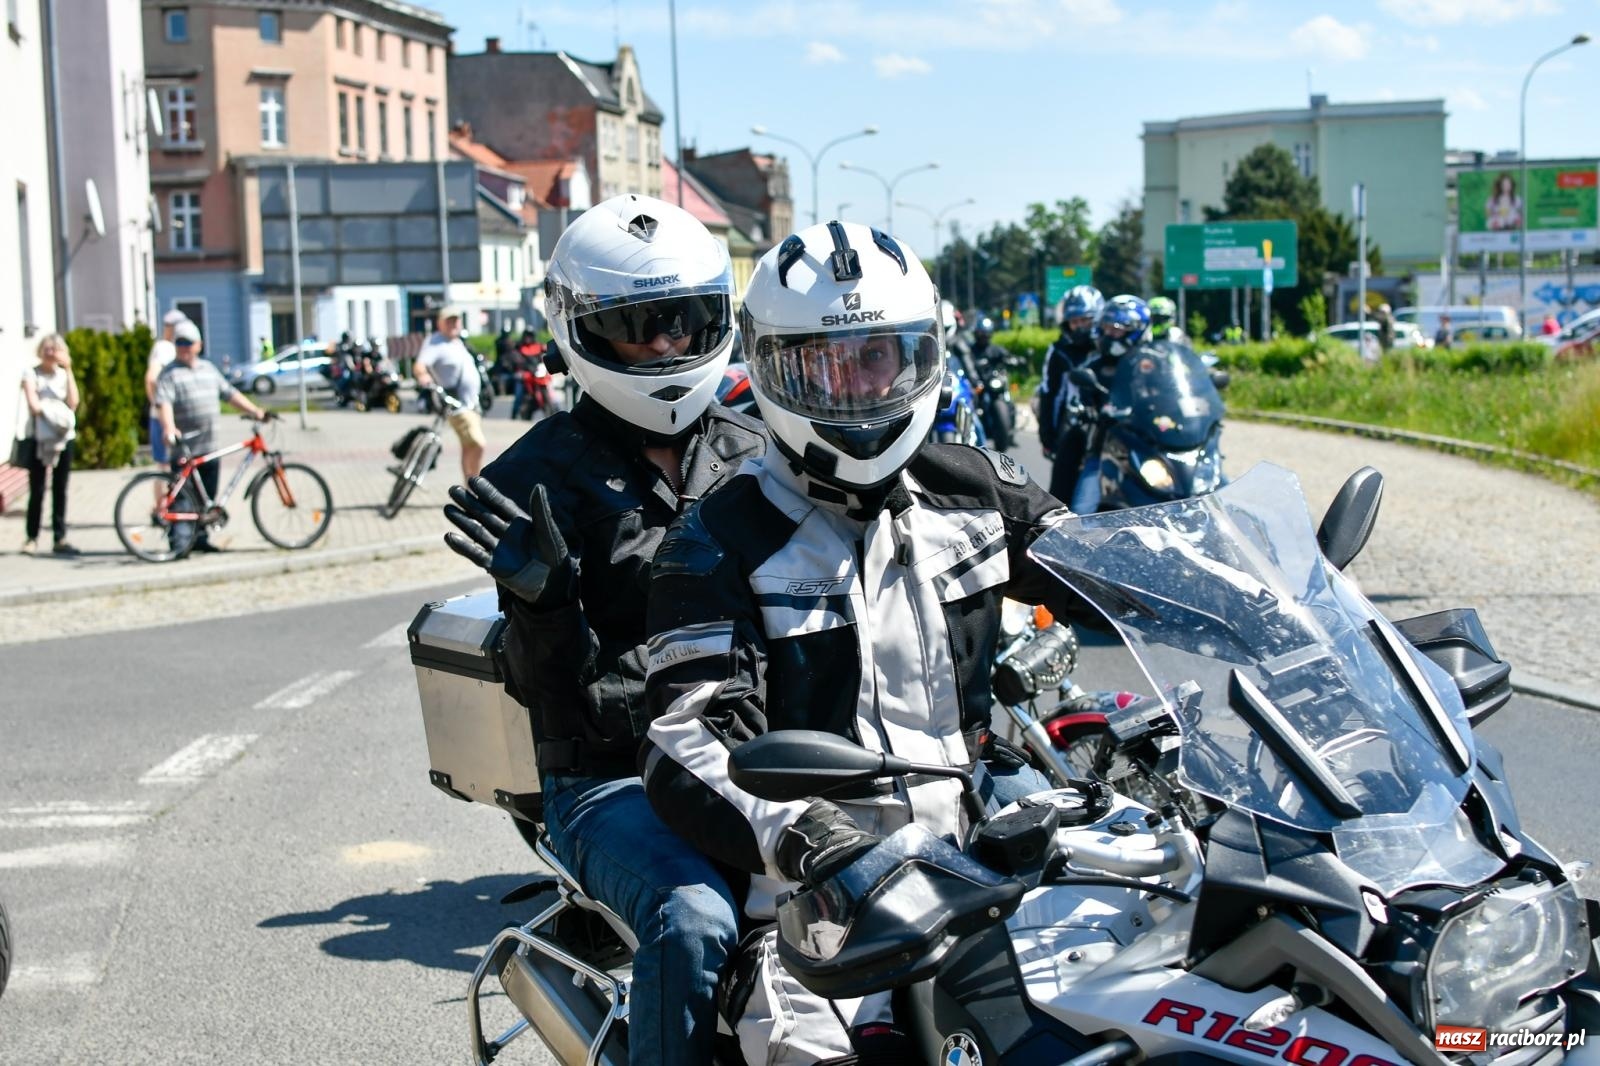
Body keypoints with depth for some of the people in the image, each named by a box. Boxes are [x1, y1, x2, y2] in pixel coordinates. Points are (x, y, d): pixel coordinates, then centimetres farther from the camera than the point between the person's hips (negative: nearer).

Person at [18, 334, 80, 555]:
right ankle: (31, 537, 5)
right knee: (37, 490, -3)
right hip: (38, 438, -3)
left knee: (60, 490, 4)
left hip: (63, 437, 3)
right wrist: (55, 408, -13)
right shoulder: (31, 374, 2)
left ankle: (60, 539, 7)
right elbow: (34, 406, -10)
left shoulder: (64, 375, 13)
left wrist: (68, 371, -4)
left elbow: (73, 402, -3)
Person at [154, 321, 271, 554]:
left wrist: (255, 411, 12)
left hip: (210, 449, 6)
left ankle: (200, 538, 21)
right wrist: (168, 428, -36)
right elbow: (164, 402, -19)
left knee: (207, 498, 11)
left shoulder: (208, 368, 16)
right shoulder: (170, 374, -5)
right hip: (183, 450, -6)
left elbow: (230, 394, 20)